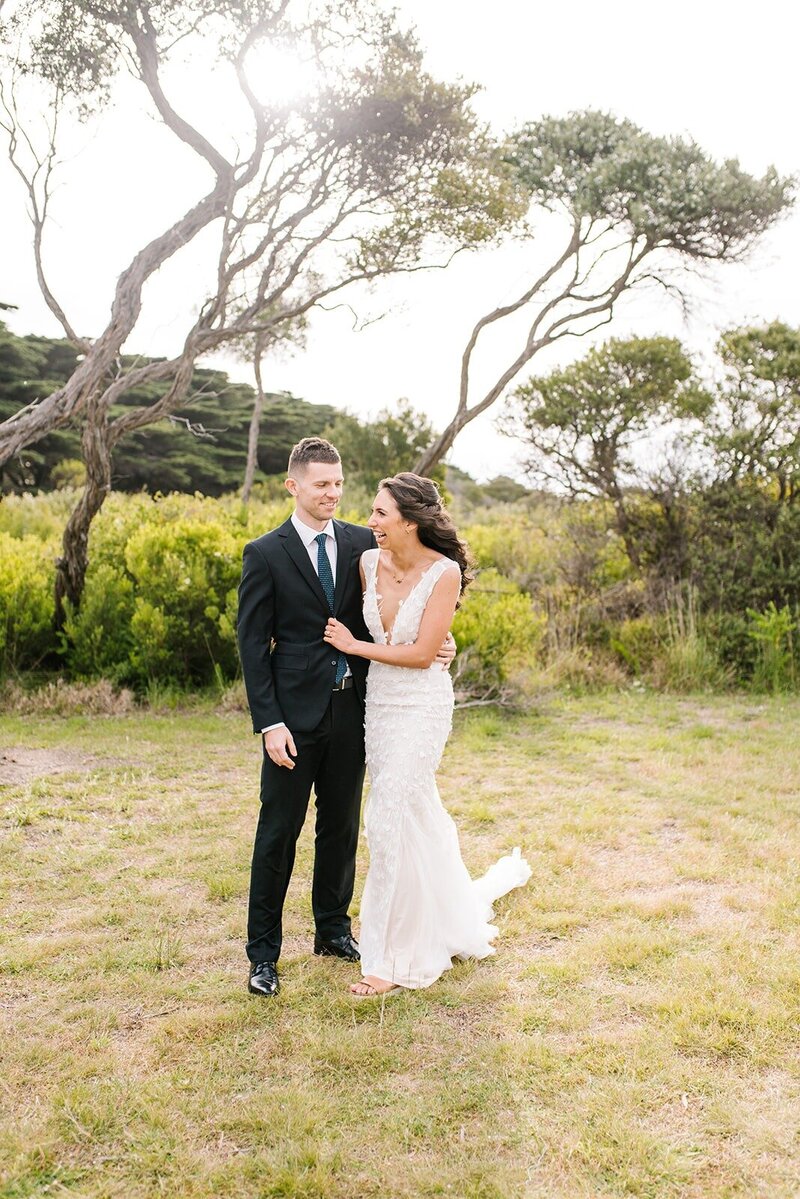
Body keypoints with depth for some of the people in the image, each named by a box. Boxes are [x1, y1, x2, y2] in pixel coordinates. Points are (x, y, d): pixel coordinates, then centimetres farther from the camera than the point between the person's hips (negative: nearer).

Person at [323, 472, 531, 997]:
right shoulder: (369, 562, 0)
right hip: (377, 702, 6)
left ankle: (395, 957, 9)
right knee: (420, 818, 17)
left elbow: (421, 653, -17)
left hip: (421, 707, -6)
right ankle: (453, 923, 40)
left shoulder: (444, 572, -16)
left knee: (390, 821, -7)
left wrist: (354, 646, -12)